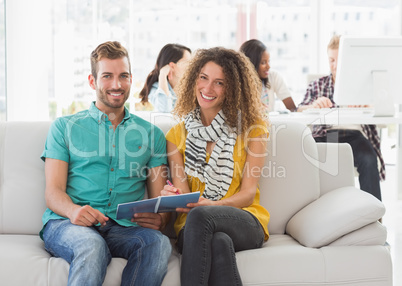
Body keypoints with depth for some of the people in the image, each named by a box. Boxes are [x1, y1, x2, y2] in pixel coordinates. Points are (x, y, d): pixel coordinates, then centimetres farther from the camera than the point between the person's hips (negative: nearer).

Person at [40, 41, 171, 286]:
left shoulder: (151, 134, 20)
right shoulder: (64, 127, 15)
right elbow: (53, 191, 5)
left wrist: (160, 218, -11)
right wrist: (73, 210, -19)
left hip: (124, 228, 2)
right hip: (66, 225, -2)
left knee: (158, 243, -33)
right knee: (91, 245, -39)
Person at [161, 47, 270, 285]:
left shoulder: (253, 128, 6)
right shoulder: (177, 135, 11)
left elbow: (248, 193, -2)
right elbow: (183, 194, 4)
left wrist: (211, 204, -23)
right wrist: (175, 197, -23)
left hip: (245, 224, -1)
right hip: (192, 227, 1)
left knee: (199, 216, -36)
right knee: (219, 243, -38)